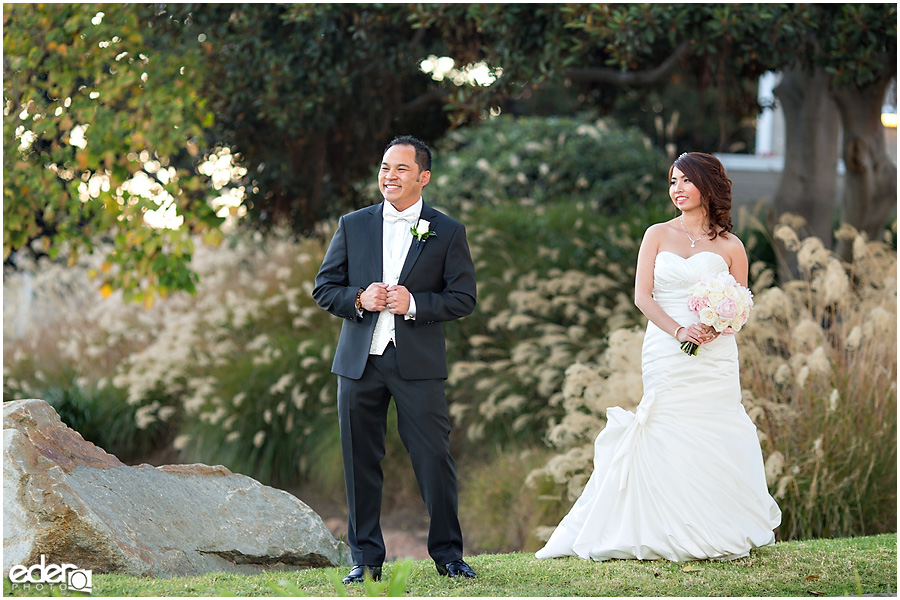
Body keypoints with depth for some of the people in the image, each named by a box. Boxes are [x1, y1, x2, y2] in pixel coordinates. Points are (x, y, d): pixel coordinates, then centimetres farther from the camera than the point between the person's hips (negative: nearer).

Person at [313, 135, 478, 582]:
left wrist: (414, 304, -14)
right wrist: (359, 299, -10)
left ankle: (447, 554, 8)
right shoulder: (353, 226, 10)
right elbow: (324, 288, 10)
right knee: (361, 462, 5)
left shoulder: (448, 232, 4)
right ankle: (365, 558, 13)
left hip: (417, 363, -2)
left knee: (435, 458, -4)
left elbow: (464, 298, 1)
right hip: (359, 361, 2)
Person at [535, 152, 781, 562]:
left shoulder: (729, 246, 9)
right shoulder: (657, 235, 10)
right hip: (665, 355, 0)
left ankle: (719, 534, 4)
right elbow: (642, 295, 2)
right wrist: (679, 330, -13)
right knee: (668, 441, -6)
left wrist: (715, 328, -12)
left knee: (714, 442, -5)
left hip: (715, 356, 0)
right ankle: (673, 536, -1)